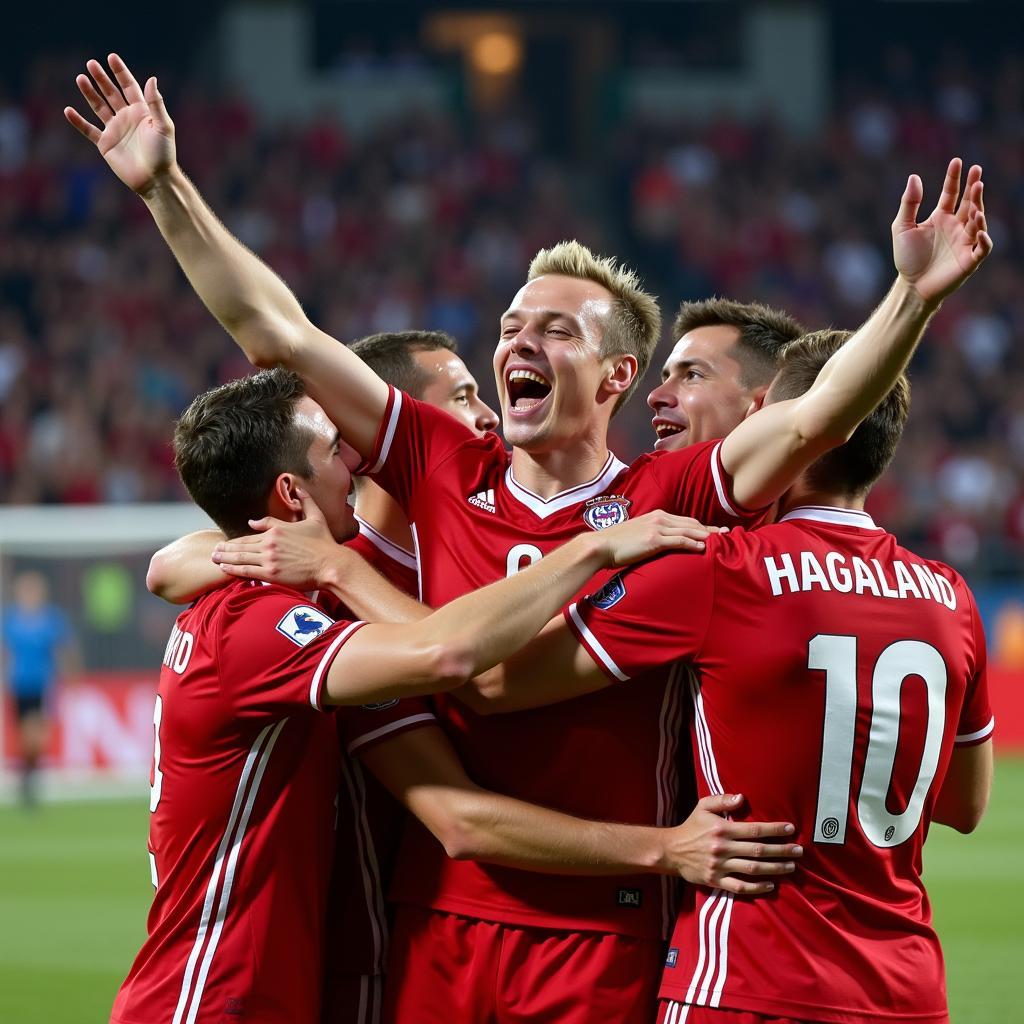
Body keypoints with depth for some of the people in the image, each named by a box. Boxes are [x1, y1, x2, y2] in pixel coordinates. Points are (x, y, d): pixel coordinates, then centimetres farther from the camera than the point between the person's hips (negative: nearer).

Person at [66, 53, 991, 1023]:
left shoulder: (664, 499, -1)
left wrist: (914, 295, -26)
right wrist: (166, 187, 6)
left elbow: (816, 417, -13)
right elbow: (276, 332, 8)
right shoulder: (444, 470, 7)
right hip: (442, 918, 3)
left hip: (603, 934, -3)